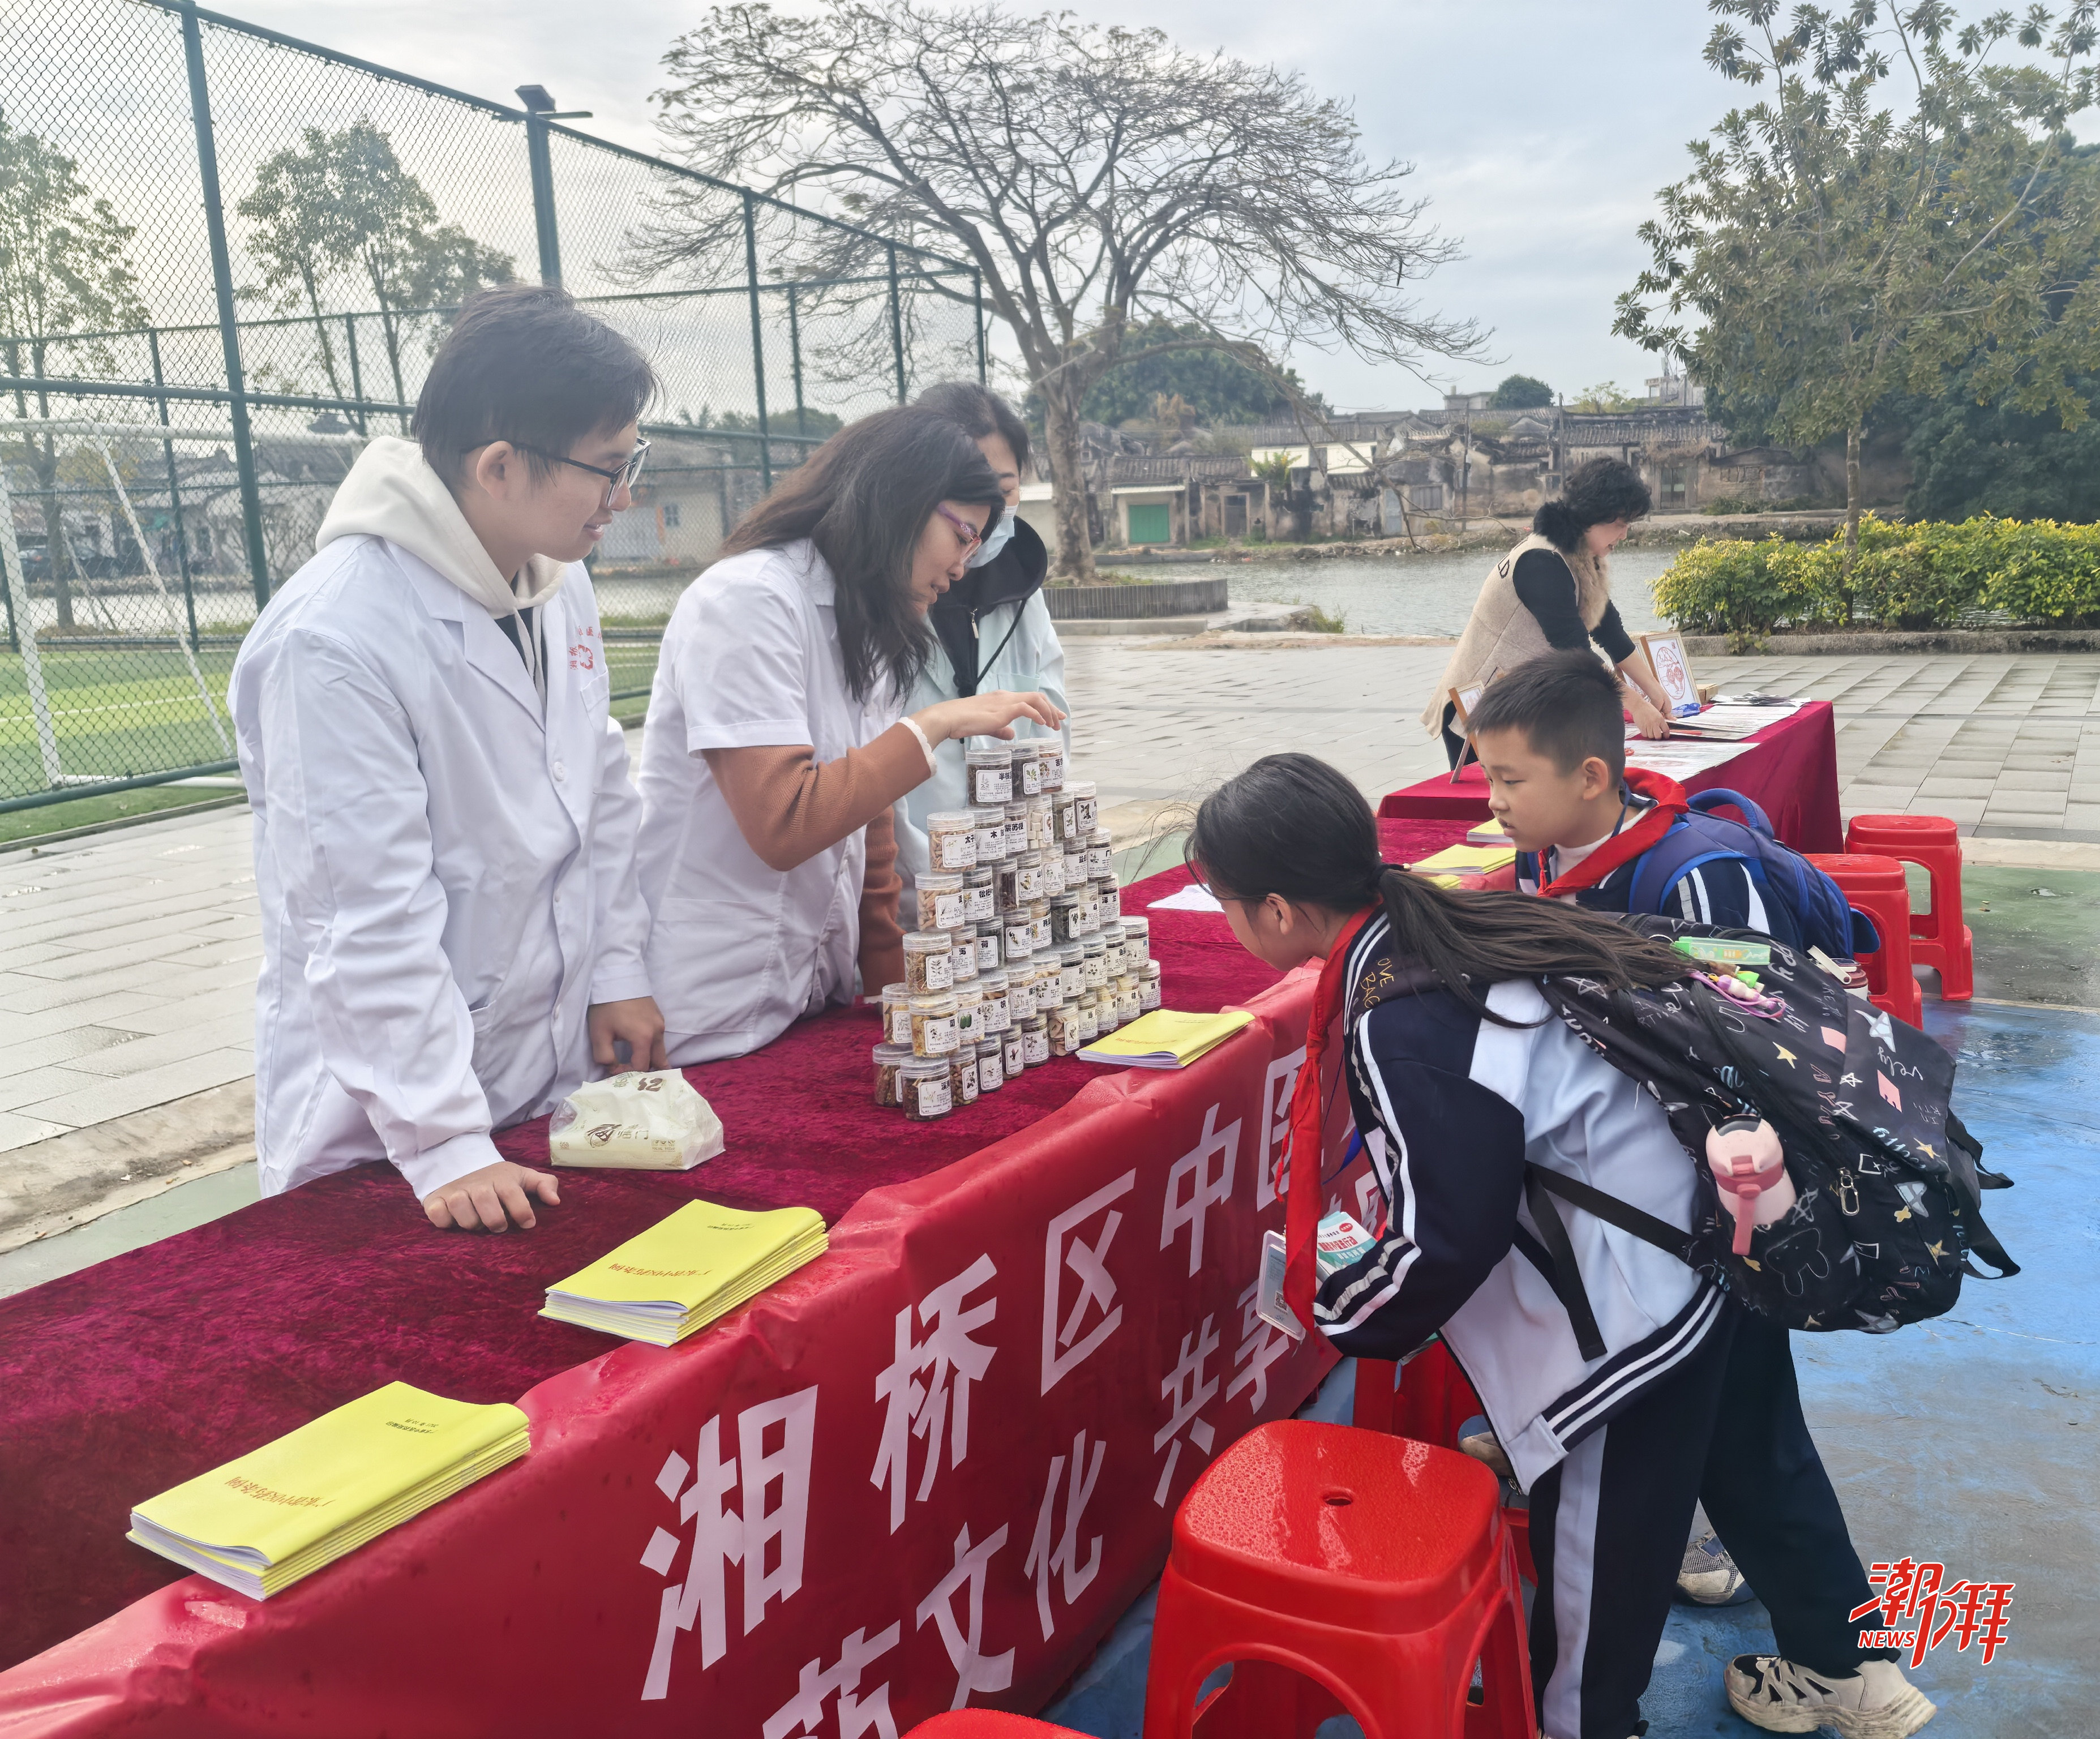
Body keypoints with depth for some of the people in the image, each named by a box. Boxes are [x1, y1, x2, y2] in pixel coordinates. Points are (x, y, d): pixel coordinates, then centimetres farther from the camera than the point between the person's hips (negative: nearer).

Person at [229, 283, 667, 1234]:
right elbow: (366, 919, -23)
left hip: (556, 1078, 7)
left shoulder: (560, 583, 1)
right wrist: (444, 1148, -22)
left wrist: (618, 968, 8)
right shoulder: (334, 640, -23)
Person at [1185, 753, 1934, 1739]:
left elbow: (1447, 1242, -20)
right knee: (1752, 1450, 27)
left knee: (1599, 1521, 12)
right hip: (1730, 1208, 9)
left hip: (1646, 1281, -9)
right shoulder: (1443, 923, 0)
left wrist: (1333, 1314, -5)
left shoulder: (1400, 1029, -27)